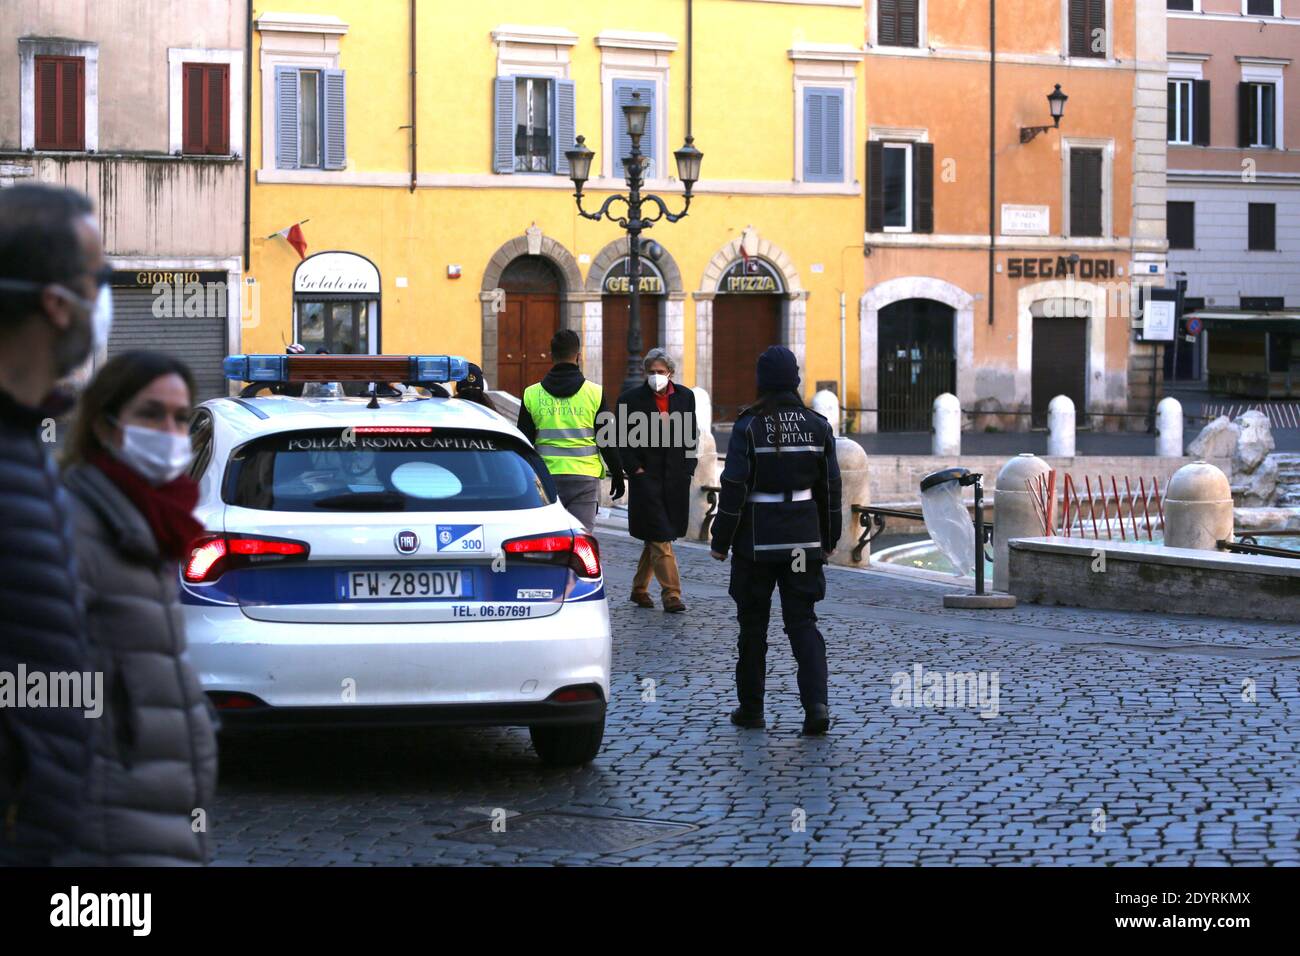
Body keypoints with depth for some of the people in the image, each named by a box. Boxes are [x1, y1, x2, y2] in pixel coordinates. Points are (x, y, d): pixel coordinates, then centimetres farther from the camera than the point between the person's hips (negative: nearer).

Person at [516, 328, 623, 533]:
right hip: (585, 478, -1)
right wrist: (617, 476, 12)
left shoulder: (532, 394, 3)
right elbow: (608, 441, 1)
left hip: (546, 477, 1)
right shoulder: (595, 393, -2)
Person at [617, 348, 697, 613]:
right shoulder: (630, 399, -3)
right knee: (660, 538, -8)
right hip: (646, 477, -4)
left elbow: (691, 436, 11)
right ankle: (671, 595, -8)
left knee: (656, 538, 12)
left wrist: (687, 469, 3)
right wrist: (636, 469, -9)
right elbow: (623, 440, -1)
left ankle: (639, 589, 25)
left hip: (676, 479, 4)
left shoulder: (685, 396, 7)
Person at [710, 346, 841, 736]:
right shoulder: (817, 426, 2)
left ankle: (751, 708, 17)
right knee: (802, 621, 6)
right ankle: (816, 703, -11)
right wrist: (828, 540, 16)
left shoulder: (749, 427, -11)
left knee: (753, 625, 10)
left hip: (756, 542, -3)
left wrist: (721, 541, -3)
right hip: (804, 541, 3)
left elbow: (734, 489, -11)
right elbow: (830, 488, 7)